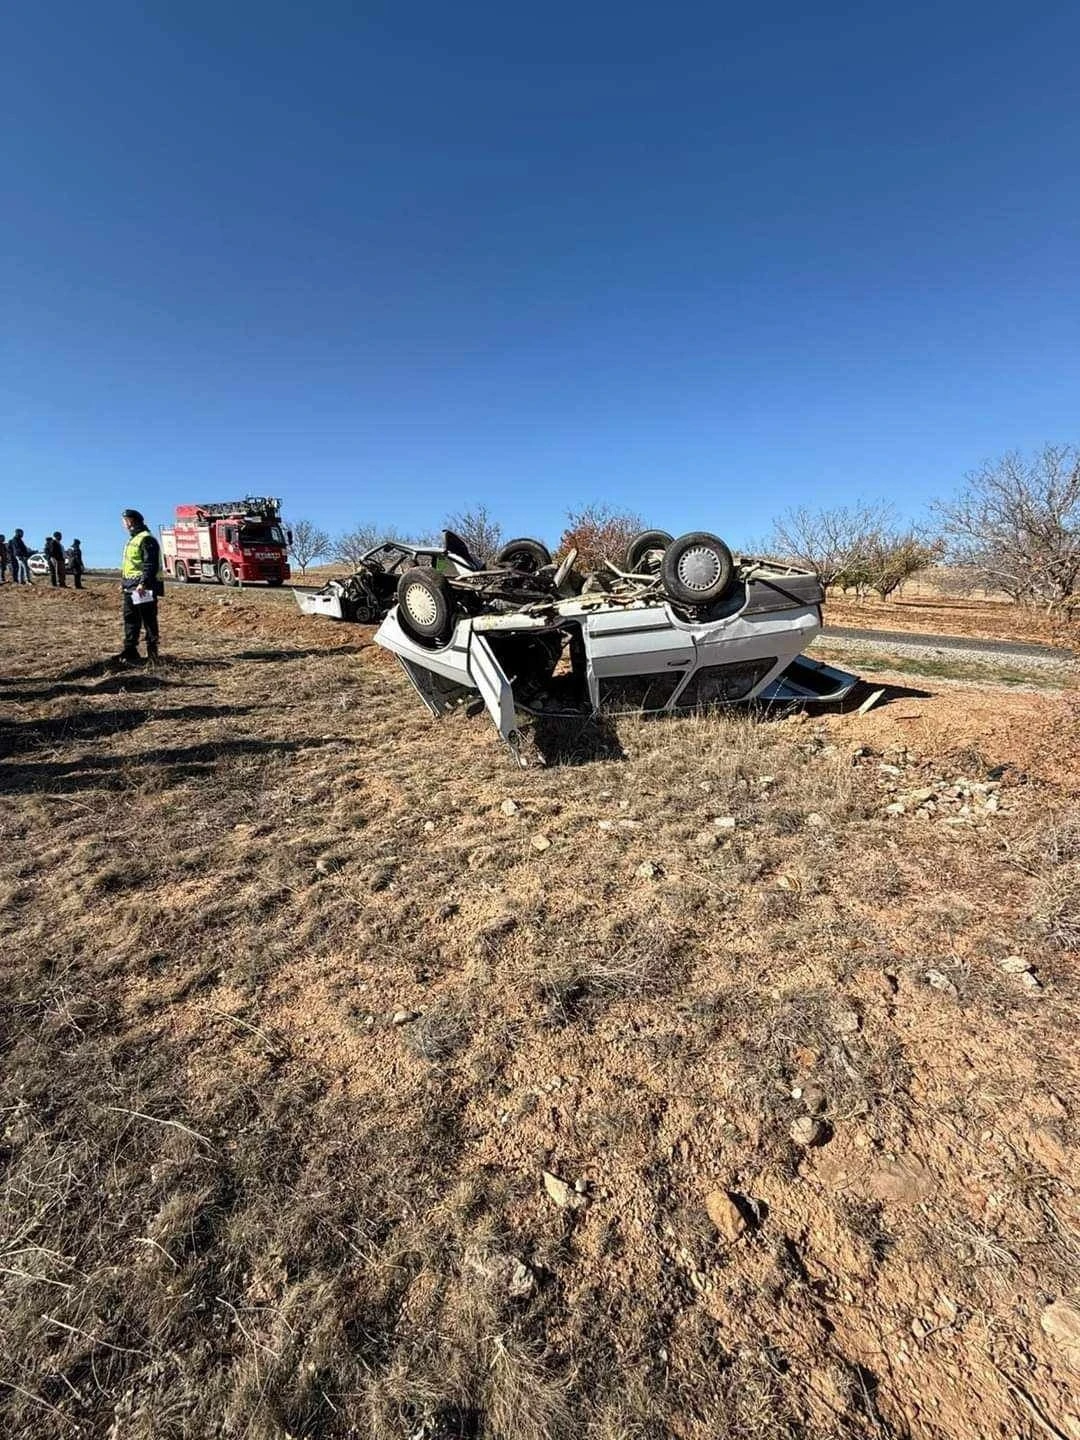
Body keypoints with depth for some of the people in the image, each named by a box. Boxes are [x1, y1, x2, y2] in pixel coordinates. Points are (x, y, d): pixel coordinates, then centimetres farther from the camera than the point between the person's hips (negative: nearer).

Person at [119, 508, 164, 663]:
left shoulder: (146, 539, -11)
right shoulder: (132, 540, 21)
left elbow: (151, 565, -21)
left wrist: (143, 583, -28)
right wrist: (124, 581, 23)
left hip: (143, 587, -10)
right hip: (130, 587, 10)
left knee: (148, 620, -5)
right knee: (130, 619, 11)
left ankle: (152, 654, 0)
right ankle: (130, 652, 16)